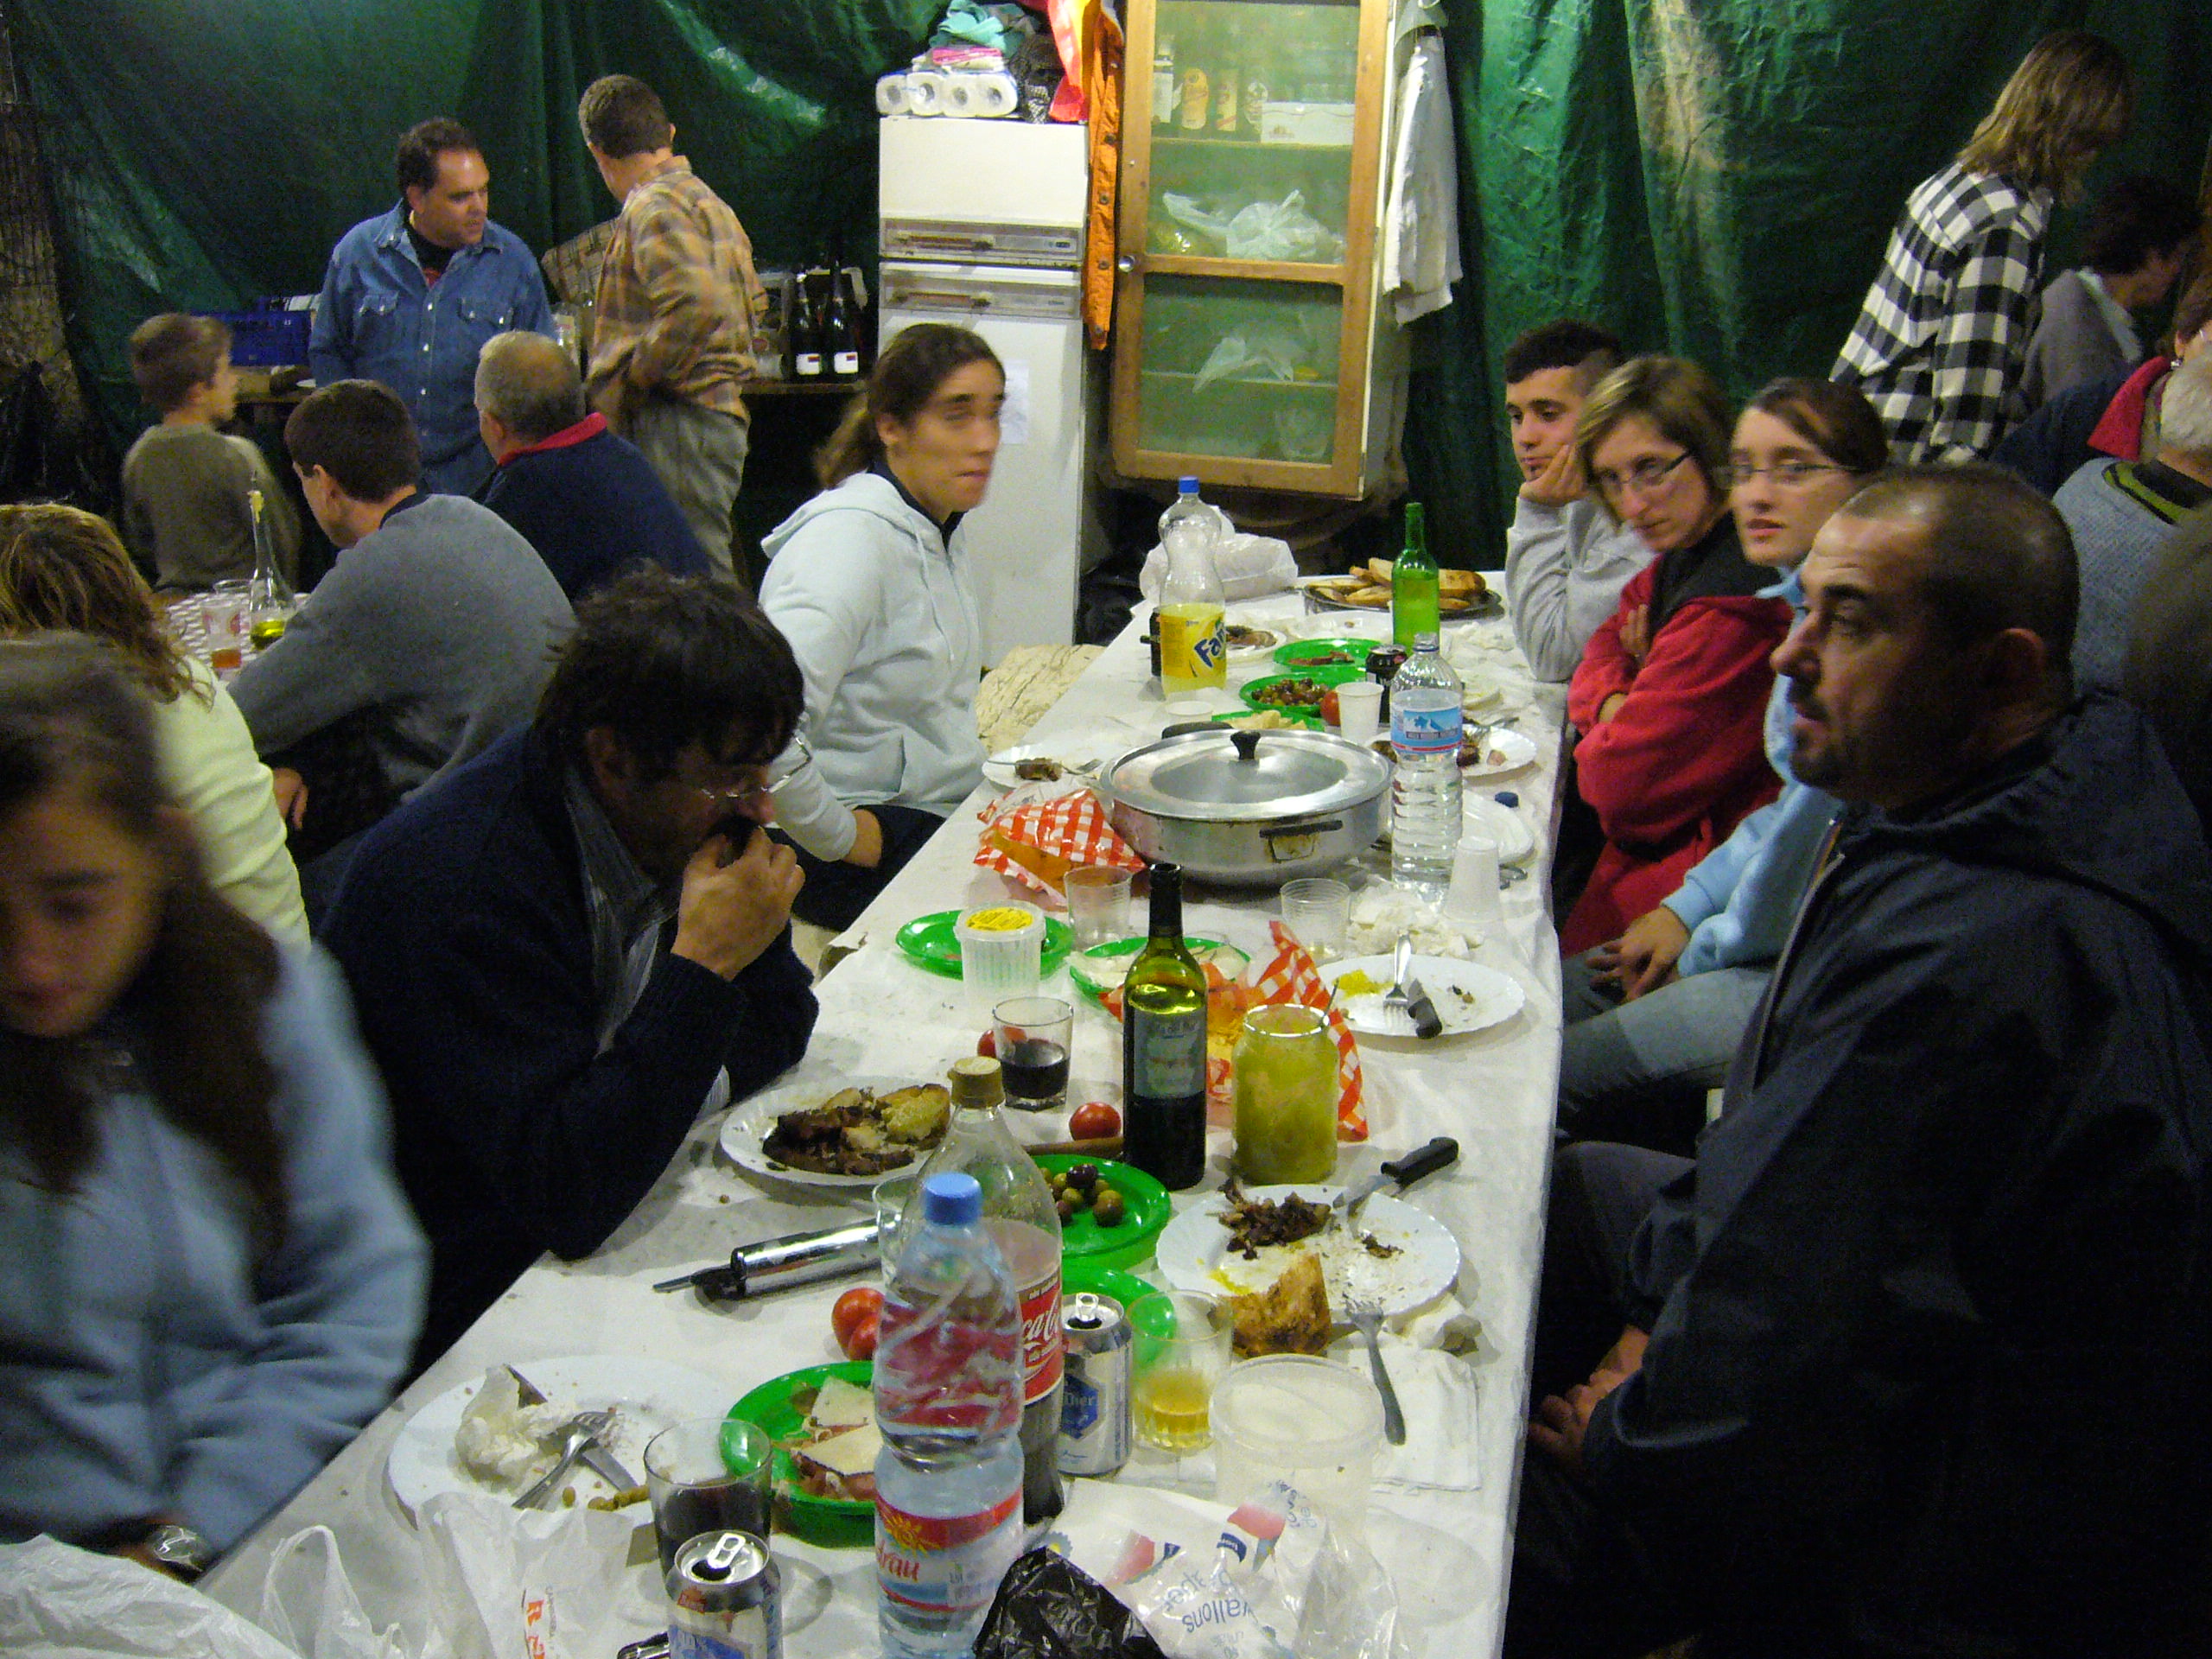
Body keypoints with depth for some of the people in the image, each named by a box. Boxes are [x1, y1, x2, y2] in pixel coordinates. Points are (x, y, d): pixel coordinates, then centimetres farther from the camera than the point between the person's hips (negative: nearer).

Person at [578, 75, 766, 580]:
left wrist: (633, 377, -14)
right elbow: (753, 302, 27)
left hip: (679, 419, -10)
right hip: (721, 410, 10)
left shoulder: (655, 207, -11)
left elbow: (698, 306, -25)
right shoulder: (705, 199, 20)